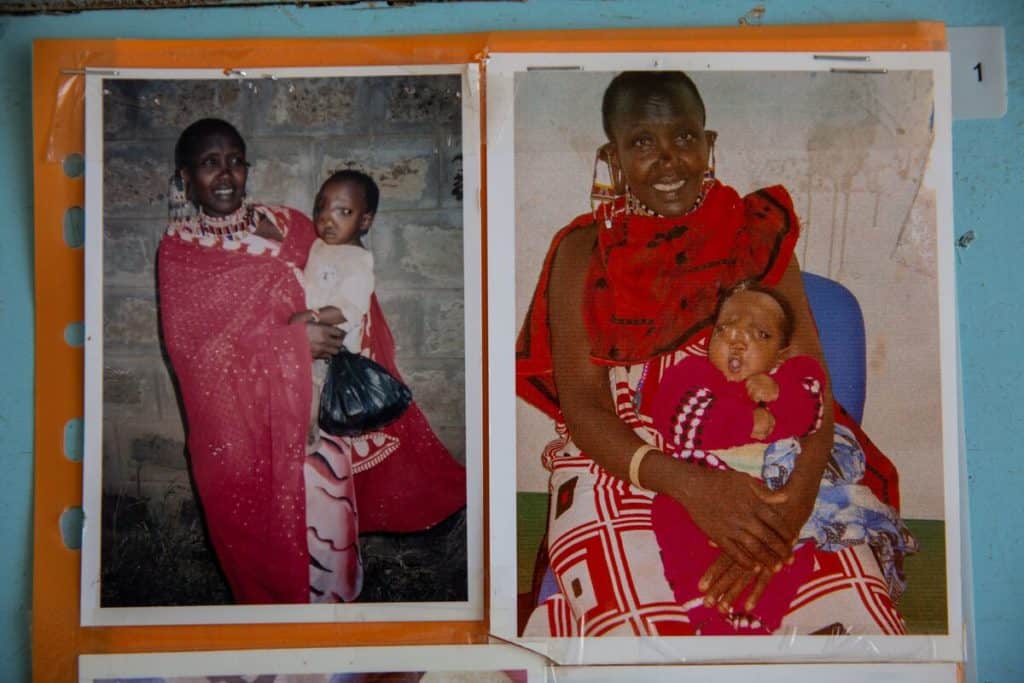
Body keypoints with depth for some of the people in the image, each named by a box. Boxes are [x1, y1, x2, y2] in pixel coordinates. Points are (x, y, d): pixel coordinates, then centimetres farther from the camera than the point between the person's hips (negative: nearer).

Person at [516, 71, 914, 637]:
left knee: (852, 615, -21)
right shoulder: (584, 254, 1)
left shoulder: (754, 234, 5)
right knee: (642, 626, -28)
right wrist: (686, 483, -25)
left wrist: (797, 497, -24)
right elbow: (582, 404, -8)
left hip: (759, 464, 2)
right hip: (626, 464, -2)